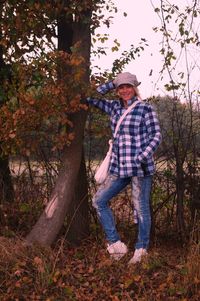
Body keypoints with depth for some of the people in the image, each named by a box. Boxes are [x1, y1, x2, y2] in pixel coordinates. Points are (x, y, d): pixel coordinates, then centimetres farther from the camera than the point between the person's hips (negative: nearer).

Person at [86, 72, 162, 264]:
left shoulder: (145, 109, -4)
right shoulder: (114, 107, 12)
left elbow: (156, 136, -5)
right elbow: (92, 98, 18)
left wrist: (143, 157, -18)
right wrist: (112, 83, 10)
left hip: (140, 167, -6)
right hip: (119, 167, 6)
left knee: (141, 208, 1)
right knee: (99, 201, 3)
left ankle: (141, 250, 16)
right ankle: (116, 245, 9)